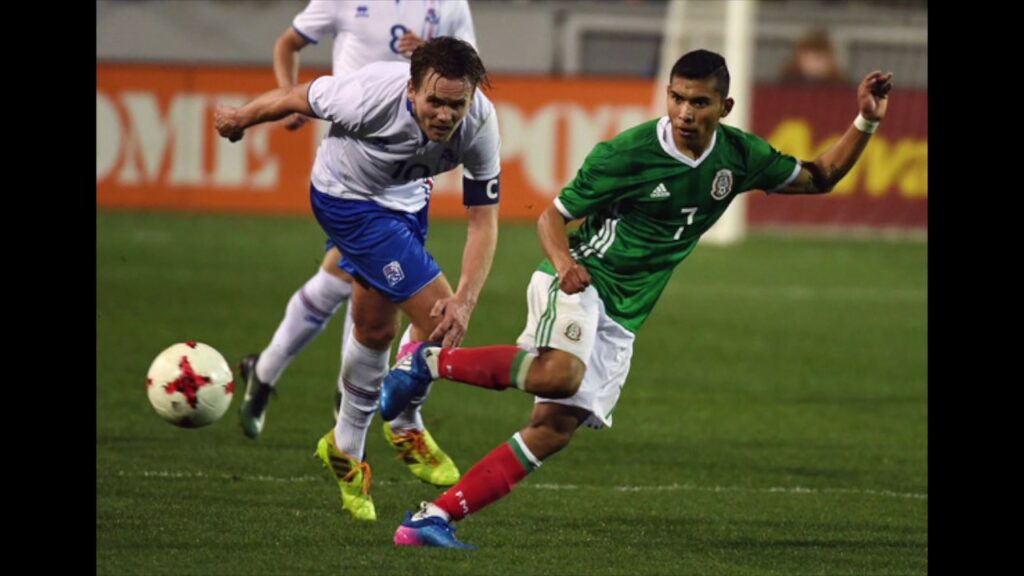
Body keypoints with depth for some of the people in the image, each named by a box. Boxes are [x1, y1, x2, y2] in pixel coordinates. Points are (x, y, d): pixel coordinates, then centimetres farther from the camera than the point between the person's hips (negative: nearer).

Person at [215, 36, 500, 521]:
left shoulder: (480, 122, -27)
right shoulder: (373, 95, -38)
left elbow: (484, 219, -21)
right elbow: (297, 99, -19)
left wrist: (466, 299, -34)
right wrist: (238, 119, 0)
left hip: (404, 199, 5)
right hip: (348, 196, -5)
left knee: (376, 329, 22)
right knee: (438, 320, -14)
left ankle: (346, 447, 43)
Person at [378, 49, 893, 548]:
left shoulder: (739, 157, 2)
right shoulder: (627, 152, -14)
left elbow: (818, 179, 15)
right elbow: (553, 215, -6)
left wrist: (865, 122, 1)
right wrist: (564, 261, -27)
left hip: (620, 319, 6)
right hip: (578, 283, -6)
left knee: (554, 430, -5)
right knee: (559, 373, -37)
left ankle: (434, 518, -5)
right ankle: (430, 360, -17)